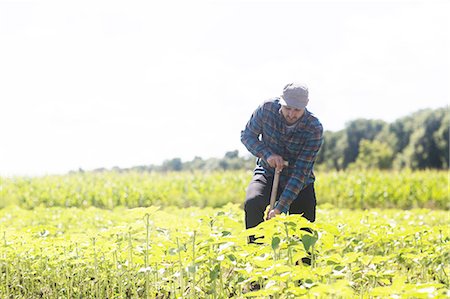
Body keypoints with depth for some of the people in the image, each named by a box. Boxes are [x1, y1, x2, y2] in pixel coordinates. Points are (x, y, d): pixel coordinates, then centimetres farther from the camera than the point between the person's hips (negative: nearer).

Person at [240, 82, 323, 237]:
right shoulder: (268, 108, -19)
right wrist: (267, 154, -24)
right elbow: (247, 135, -4)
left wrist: (280, 207, -32)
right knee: (252, 203, -31)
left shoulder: (314, 129, -24)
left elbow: (301, 172, -25)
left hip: (299, 183, 0)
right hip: (268, 172, 1)